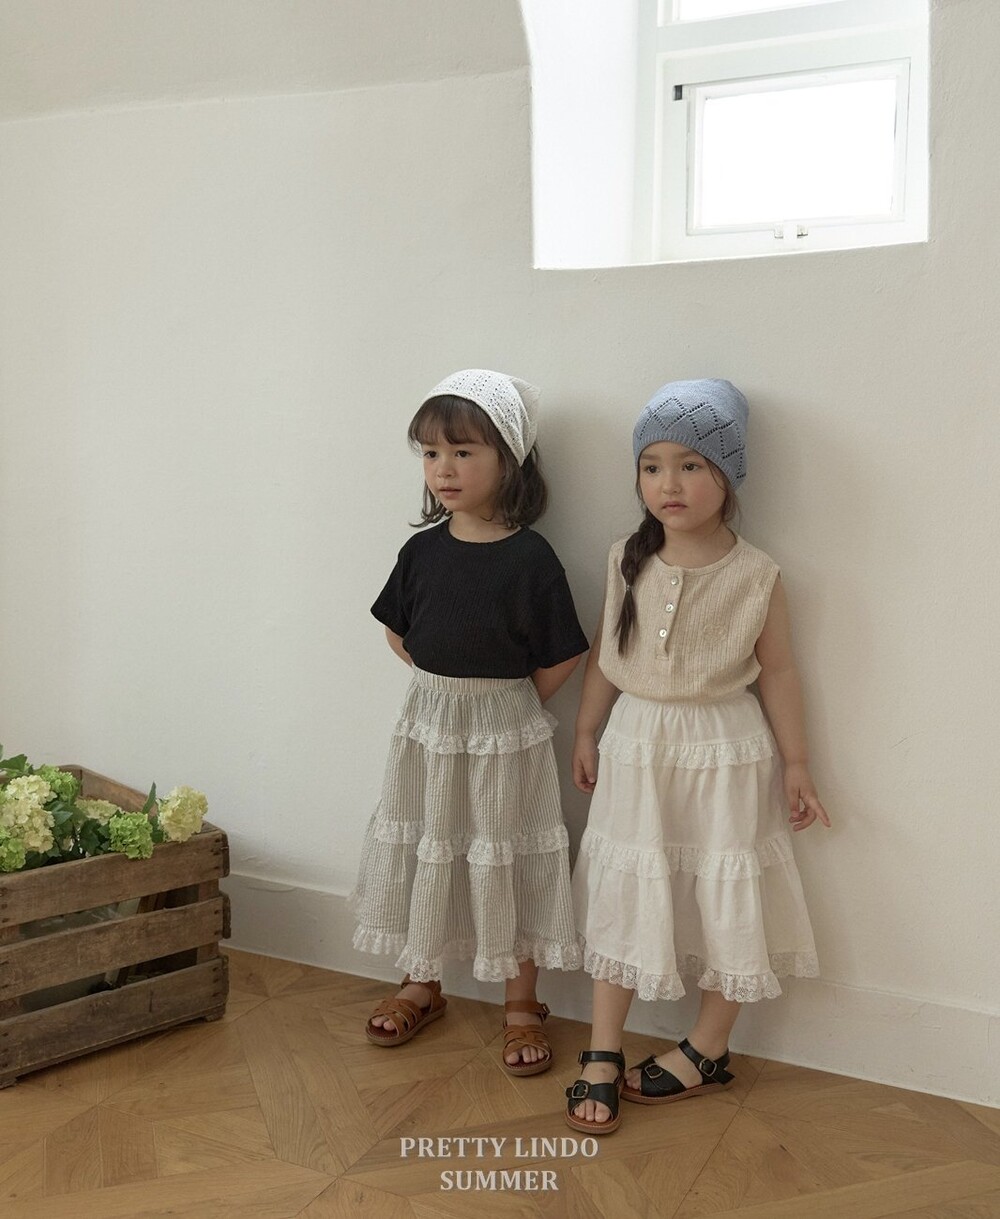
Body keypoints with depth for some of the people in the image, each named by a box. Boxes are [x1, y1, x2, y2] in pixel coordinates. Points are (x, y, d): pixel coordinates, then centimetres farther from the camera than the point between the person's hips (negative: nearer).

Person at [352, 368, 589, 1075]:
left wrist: (503, 701, -4)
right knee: (423, 851, 15)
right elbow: (398, 632, 10)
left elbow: (559, 660, -9)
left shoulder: (531, 558, -14)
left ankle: (522, 1006, 25)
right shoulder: (423, 550, -2)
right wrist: (450, 685, 4)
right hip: (428, 723, 4)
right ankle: (423, 986, 36)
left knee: (506, 860, 7)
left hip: (506, 731, -4)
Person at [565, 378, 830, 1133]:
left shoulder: (756, 576, -11)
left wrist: (795, 764, 1)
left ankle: (708, 1051, 28)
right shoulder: (628, 561, -4)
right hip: (636, 749, 2)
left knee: (727, 900, 8)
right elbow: (603, 655, 6)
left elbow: (777, 671, -3)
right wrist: (587, 734, 10)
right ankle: (603, 1054, 22)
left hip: (722, 755, -2)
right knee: (620, 897, 8)